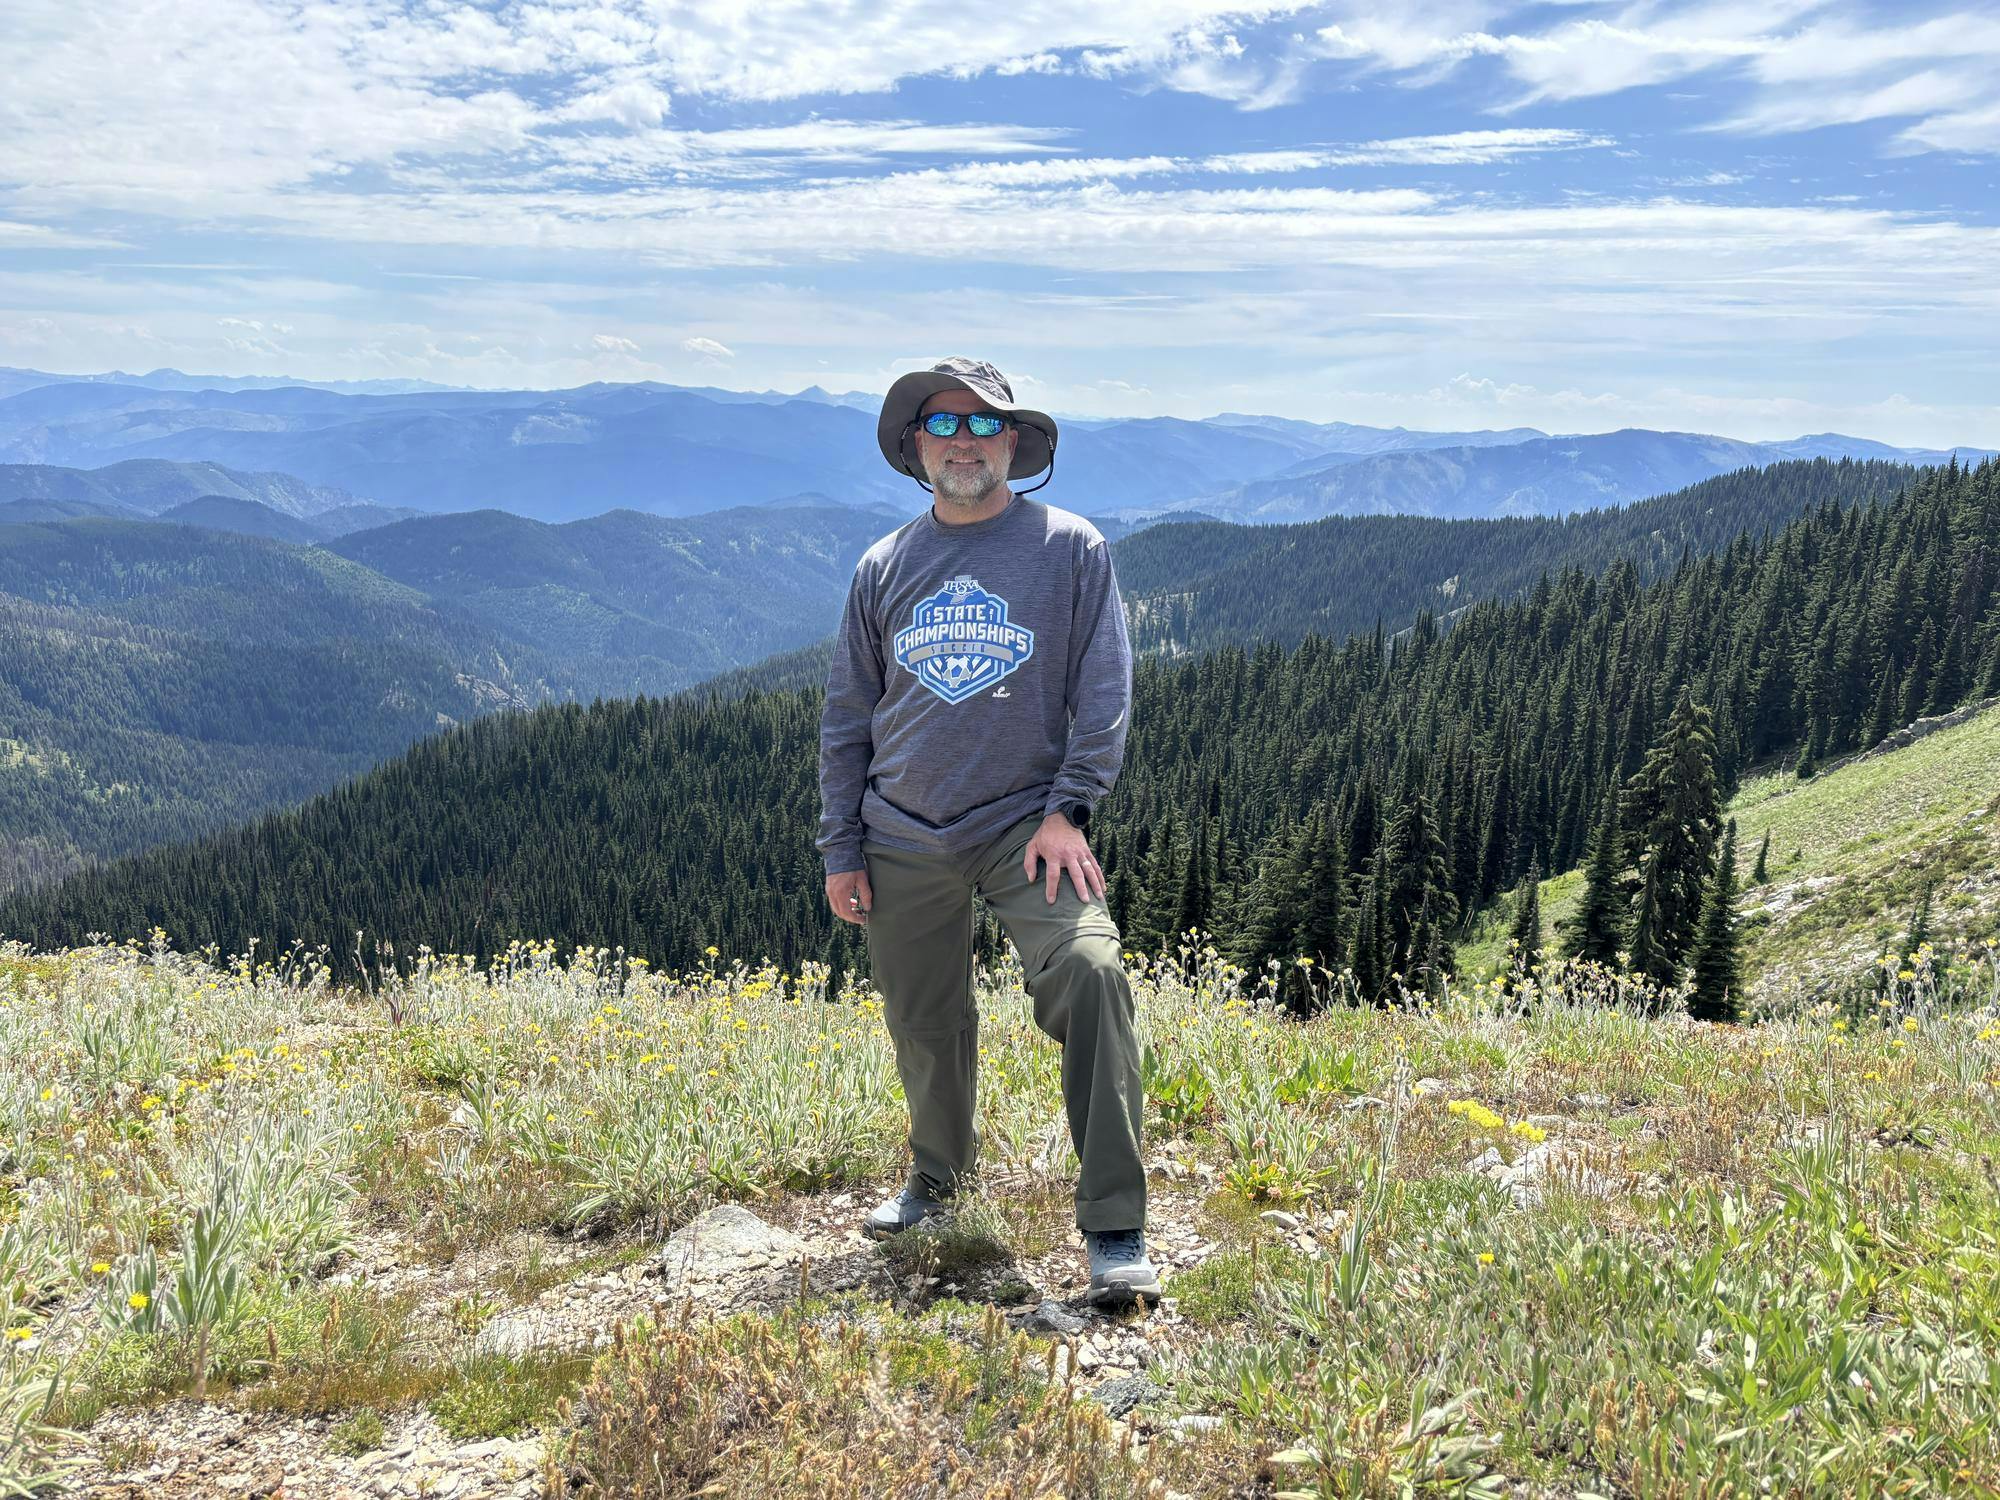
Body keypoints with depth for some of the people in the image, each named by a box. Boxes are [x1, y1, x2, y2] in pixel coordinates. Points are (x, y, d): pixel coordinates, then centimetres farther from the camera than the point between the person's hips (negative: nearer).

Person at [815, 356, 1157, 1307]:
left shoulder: (1071, 549, 1)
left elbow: (1104, 691, -1)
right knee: (924, 1024, 11)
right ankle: (936, 1175, 40)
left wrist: (1069, 809, -12)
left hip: (1026, 825, -3)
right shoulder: (883, 568, 10)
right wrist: (840, 849, 8)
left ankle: (1115, 1233, -16)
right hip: (903, 838, 3)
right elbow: (847, 715, 13)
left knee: (1090, 972, -24)